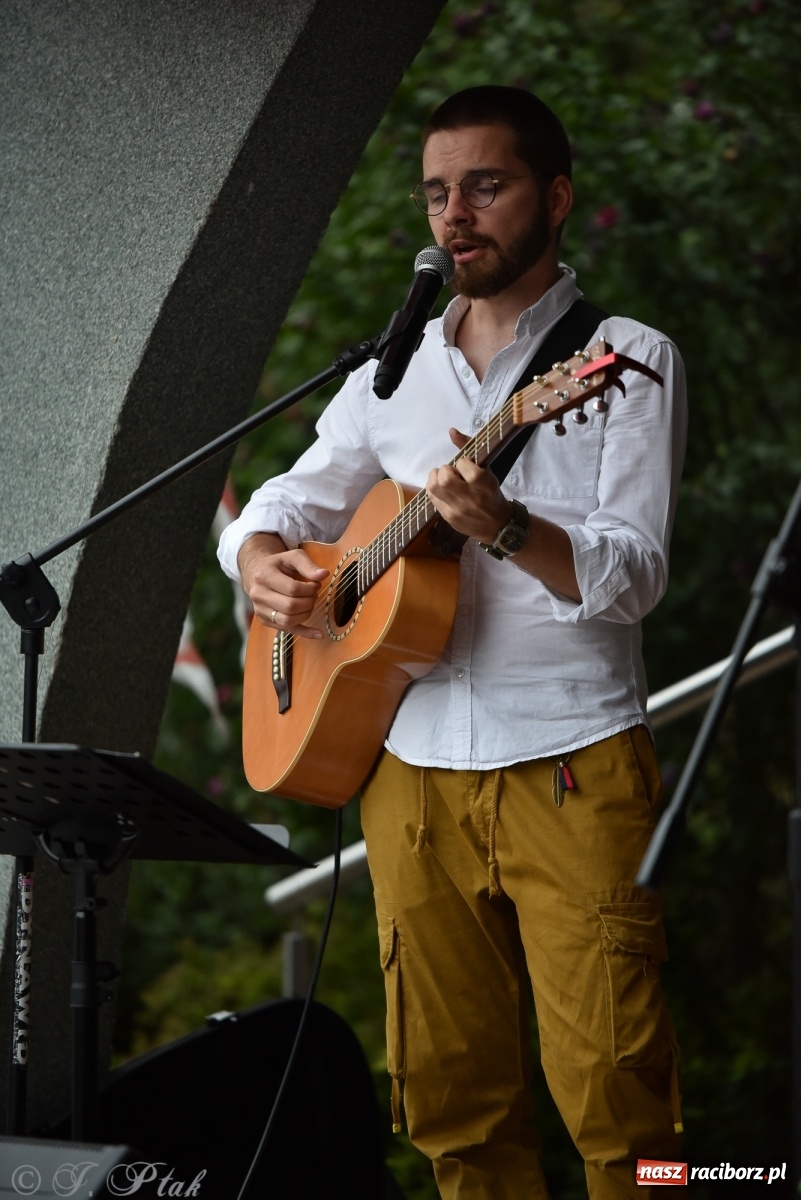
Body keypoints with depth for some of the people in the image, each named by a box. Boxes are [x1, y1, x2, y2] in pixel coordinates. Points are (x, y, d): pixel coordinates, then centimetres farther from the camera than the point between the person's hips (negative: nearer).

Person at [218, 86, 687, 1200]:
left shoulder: (628, 359, 0)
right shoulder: (392, 376, 15)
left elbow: (633, 578, -10)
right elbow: (285, 503, 22)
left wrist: (503, 528, -29)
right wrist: (261, 559, -2)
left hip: (571, 768, -5)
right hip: (415, 769, 5)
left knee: (609, 1091, -11)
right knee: (449, 1092, 6)